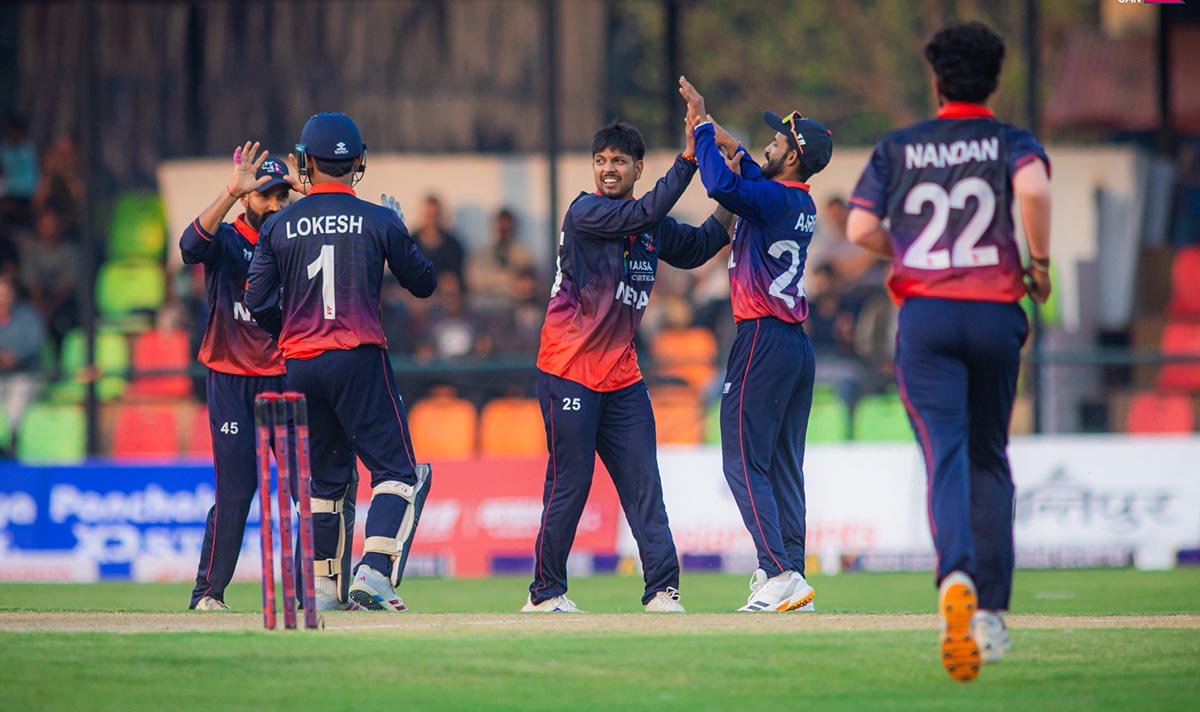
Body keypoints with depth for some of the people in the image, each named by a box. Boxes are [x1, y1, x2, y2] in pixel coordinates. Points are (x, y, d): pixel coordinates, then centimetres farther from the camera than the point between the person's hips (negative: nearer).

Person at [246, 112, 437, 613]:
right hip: (360, 360, -3)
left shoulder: (279, 226, 3)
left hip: (299, 363, 3)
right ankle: (374, 572, -18)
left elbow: (257, 302, 3)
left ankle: (321, 585, 16)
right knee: (396, 470, 0)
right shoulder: (379, 221, -2)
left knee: (323, 477, 16)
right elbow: (423, 283, 7)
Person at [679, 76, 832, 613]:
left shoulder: (771, 199, -14)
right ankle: (789, 577, 10)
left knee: (744, 463, -8)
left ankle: (781, 574, -17)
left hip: (764, 340, -9)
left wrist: (703, 129, -20)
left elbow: (721, 185, -32)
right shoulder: (803, 205, 13)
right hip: (797, 343, 9)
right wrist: (728, 144, 24)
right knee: (783, 467, 11)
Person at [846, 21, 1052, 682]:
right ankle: (991, 612, 13)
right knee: (990, 459, 15)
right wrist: (1040, 262, -4)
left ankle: (957, 578, -39)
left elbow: (860, 230, 1)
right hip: (995, 314, 0)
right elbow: (1034, 188, -18)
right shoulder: (1011, 141, 6)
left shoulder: (896, 148, 10)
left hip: (924, 313, 0)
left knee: (946, 455, -11)